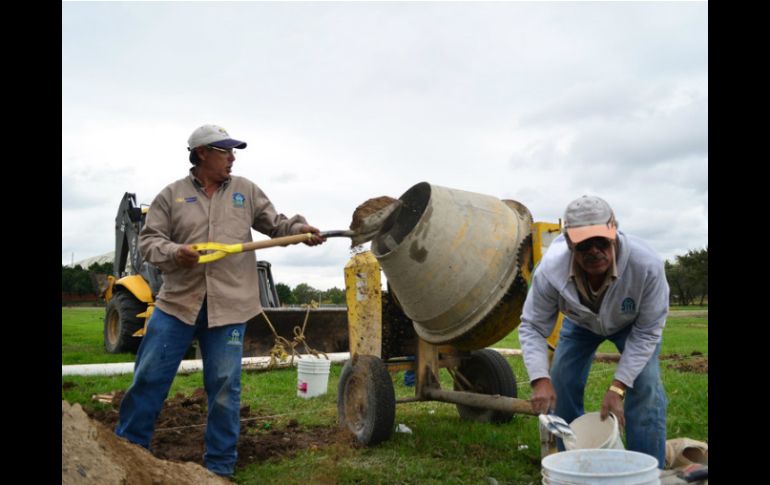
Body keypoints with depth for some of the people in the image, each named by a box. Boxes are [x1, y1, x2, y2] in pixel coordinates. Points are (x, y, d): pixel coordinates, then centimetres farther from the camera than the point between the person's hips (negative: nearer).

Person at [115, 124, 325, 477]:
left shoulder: (246, 190, 10)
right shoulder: (172, 194, 5)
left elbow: (275, 224, 12)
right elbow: (149, 239, 2)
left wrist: (300, 229, -8)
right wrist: (174, 252, -18)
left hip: (229, 305, 1)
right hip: (177, 301, 0)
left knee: (225, 388, 4)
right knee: (149, 378, 6)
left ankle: (220, 465, 18)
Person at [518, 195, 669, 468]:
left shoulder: (647, 264, -41)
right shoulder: (549, 271, -38)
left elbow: (647, 331, -28)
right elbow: (532, 327, -25)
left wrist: (617, 387, -34)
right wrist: (540, 380, -42)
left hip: (631, 323, -1)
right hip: (580, 322, 2)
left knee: (645, 385, -18)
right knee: (561, 385, -3)